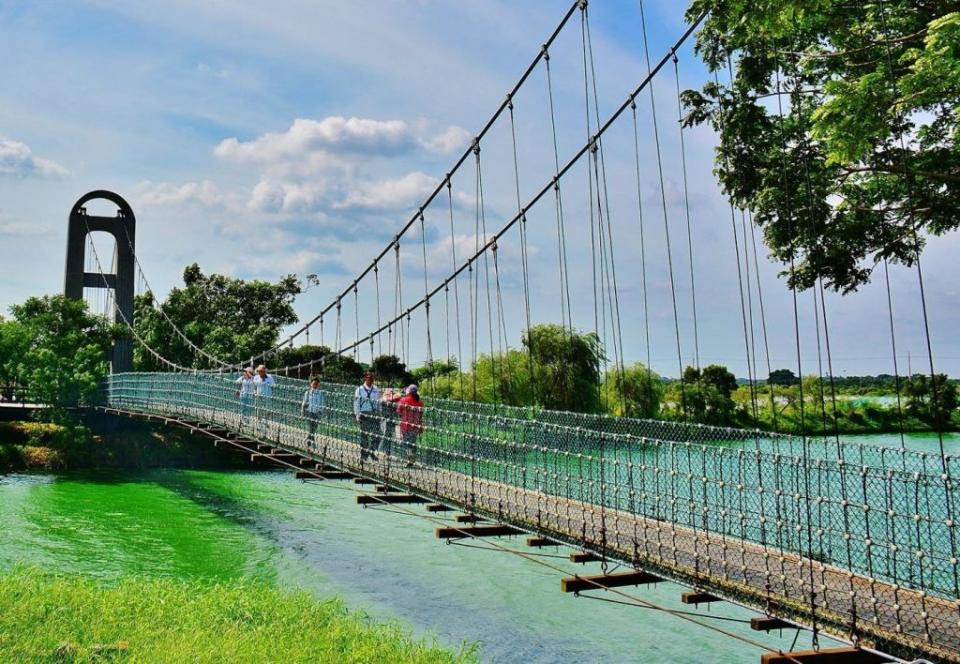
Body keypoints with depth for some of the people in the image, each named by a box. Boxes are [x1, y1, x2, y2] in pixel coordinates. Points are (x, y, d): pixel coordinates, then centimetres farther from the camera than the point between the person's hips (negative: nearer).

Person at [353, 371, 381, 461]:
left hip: (374, 414, 3)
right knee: (364, 435, 3)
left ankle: (371, 451, 19)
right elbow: (356, 403, 0)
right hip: (364, 414, -3)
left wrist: (379, 414, 8)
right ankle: (363, 455, 14)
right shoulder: (360, 390, -1)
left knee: (376, 434, -2)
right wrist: (357, 415, -7)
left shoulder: (376, 390, 8)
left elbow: (378, 403, 12)